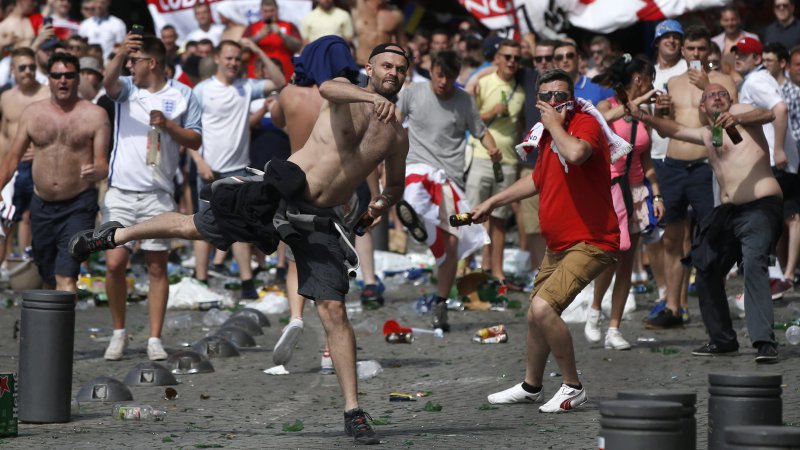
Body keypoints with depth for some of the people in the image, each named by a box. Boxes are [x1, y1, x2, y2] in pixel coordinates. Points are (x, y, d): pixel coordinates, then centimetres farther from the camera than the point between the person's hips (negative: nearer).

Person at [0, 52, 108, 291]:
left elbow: (103, 162, -5)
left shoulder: (95, 115, -2)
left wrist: (96, 172, -28)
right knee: (48, 278, 12)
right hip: (42, 206, 4)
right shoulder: (32, 113, 8)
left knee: (66, 276, -17)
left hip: (78, 206, -4)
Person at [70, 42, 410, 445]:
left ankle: (353, 412, -3)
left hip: (320, 223, 2)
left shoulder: (397, 136, 9)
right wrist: (375, 98, -46)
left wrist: (382, 203, 11)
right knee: (194, 227, 8)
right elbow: (326, 88, -31)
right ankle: (115, 236, 35)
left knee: (333, 312, -5)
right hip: (282, 192, -2)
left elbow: (395, 185, 30)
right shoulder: (347, 94, -2)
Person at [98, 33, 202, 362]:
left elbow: (195, 140, 5)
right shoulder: (127, 89, 7)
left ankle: (155, 339, 5)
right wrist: (120, 52, -33)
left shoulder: (181, 95, 4)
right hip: (120, 191, 1)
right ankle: (119, 332, 12)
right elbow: (109, 82, -16)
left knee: (157, 267, 1)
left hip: (158, 193, -1)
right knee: (114, 263, -5)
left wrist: (167, 125, -12)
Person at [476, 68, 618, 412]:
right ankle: (531, 387, 41)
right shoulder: (549, 135, 13)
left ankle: (573, 389, -9)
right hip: (559, 245, 10)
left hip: (590, 242, -10)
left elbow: (575, 154, -39)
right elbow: (537, 180, 31)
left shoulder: (586, 124, -14)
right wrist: (492, 203, 35)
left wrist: (555, 125, -21)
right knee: (536, 316, 20)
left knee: (543, 309, -23)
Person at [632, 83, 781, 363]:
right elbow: (675, 130, 28)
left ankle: (765, 342, -35)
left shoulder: (738, 111, 1)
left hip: (761, 204, -9)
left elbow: (767, 114, -18)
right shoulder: (707, 134, 22)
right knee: (707, 270, 14)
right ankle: (722, 340, 27)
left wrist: (736, 119, -38)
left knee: (754, 263, -27)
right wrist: (643, 116, 13)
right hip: (729, 211, 9)